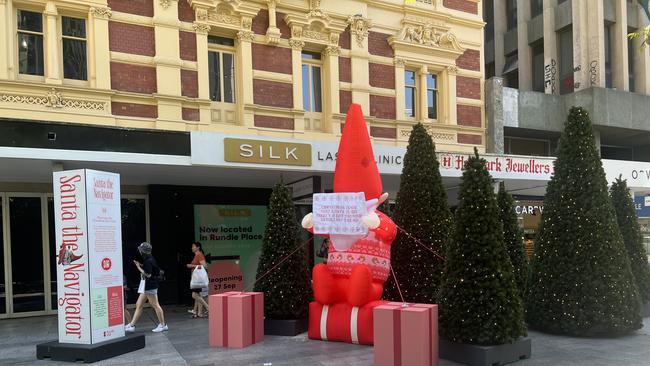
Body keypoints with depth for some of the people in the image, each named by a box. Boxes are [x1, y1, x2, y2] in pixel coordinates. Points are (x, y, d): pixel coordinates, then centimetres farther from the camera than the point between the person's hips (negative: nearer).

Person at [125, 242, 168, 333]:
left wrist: (139, 267, -16)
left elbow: (148, 274, -22)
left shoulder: (148, 261, -19)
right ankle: (132, 325, 17)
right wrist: (141, 265, 6)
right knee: (139, 305, 12)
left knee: (155, 305, -1)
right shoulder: (148, 260, 10)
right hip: (146, 286, 10)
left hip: (150, 286, -10)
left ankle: (163, 325, 9)